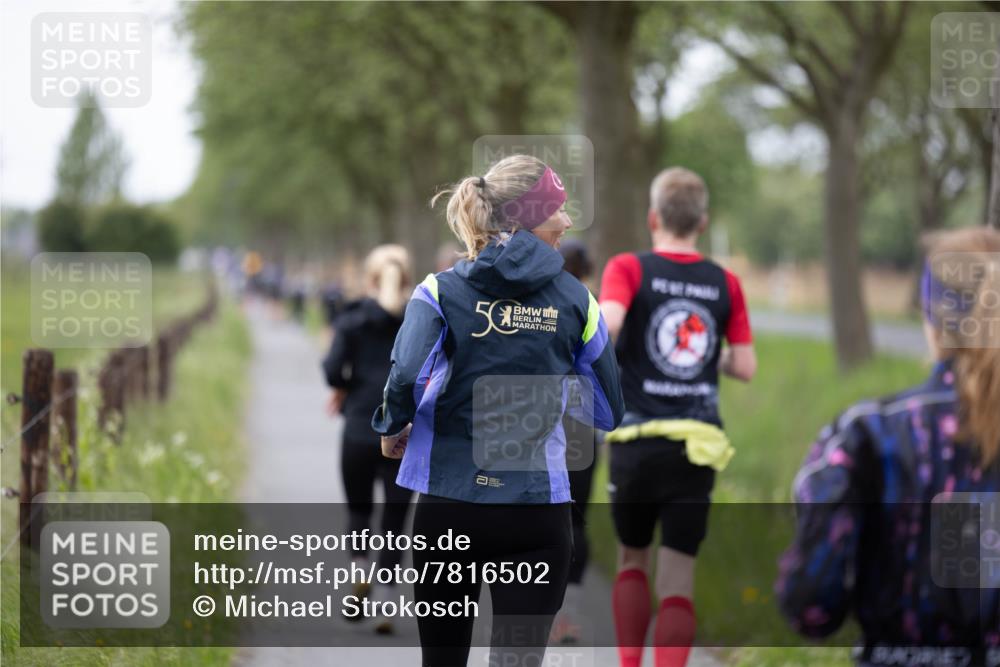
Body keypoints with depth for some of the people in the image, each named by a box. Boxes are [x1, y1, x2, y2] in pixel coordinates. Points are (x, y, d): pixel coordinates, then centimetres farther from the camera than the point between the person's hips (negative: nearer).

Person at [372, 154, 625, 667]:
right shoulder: (574, 299, 1)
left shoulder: (442, 291, -3)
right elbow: (609, 412, 7)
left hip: (448, 505, 1)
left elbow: (406, 375, -19)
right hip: (538, 510, -1)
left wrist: (393, 429, 0)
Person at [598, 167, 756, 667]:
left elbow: (605, 326, -20)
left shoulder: (629, 269, -2)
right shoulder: (725, 283, 6)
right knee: (678, 575, 1)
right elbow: (745, 367, 5)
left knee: (632, 559, 19)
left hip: (638, 440, -1)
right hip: (698, 446, 1)